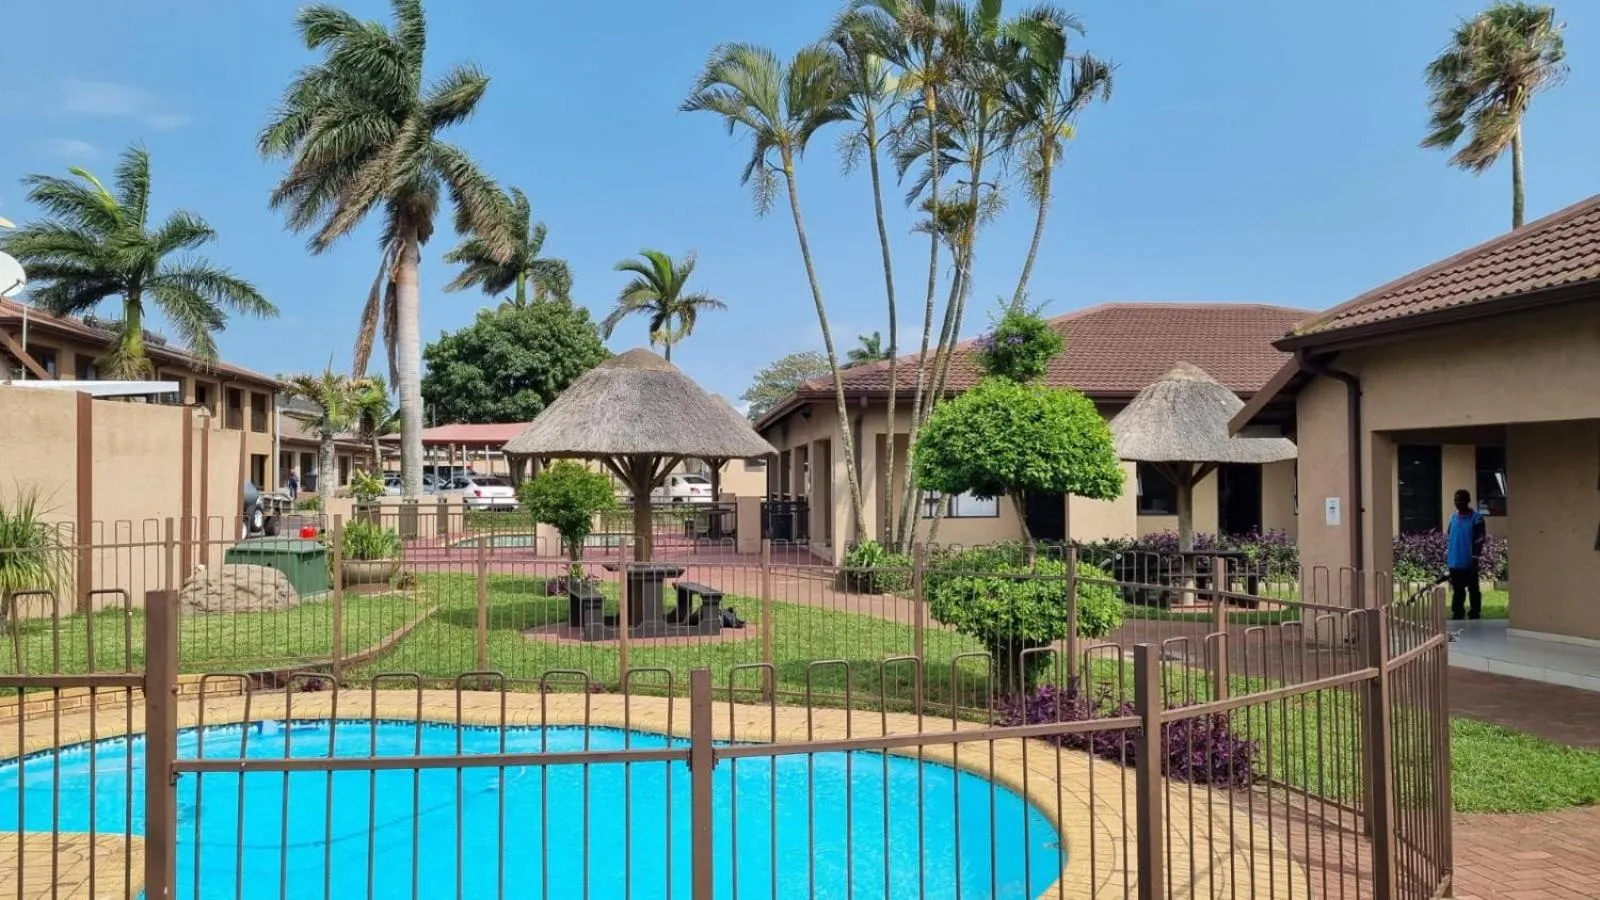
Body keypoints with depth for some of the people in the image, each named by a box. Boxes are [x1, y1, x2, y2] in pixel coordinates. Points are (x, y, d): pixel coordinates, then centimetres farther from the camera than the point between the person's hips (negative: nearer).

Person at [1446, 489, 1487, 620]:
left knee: (1473, 590, 5)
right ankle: (1457, 614, 19)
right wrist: (1447, 556, 11)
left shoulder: (1476, 518, -8)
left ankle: (1475, 615, 12)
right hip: (1454, 562, 5)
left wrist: (1475, 558, -14)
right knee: (1457, 590, 12)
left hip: (1469, 562, -5)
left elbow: (1480, 540, -10)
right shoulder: (1453, 518, 10)